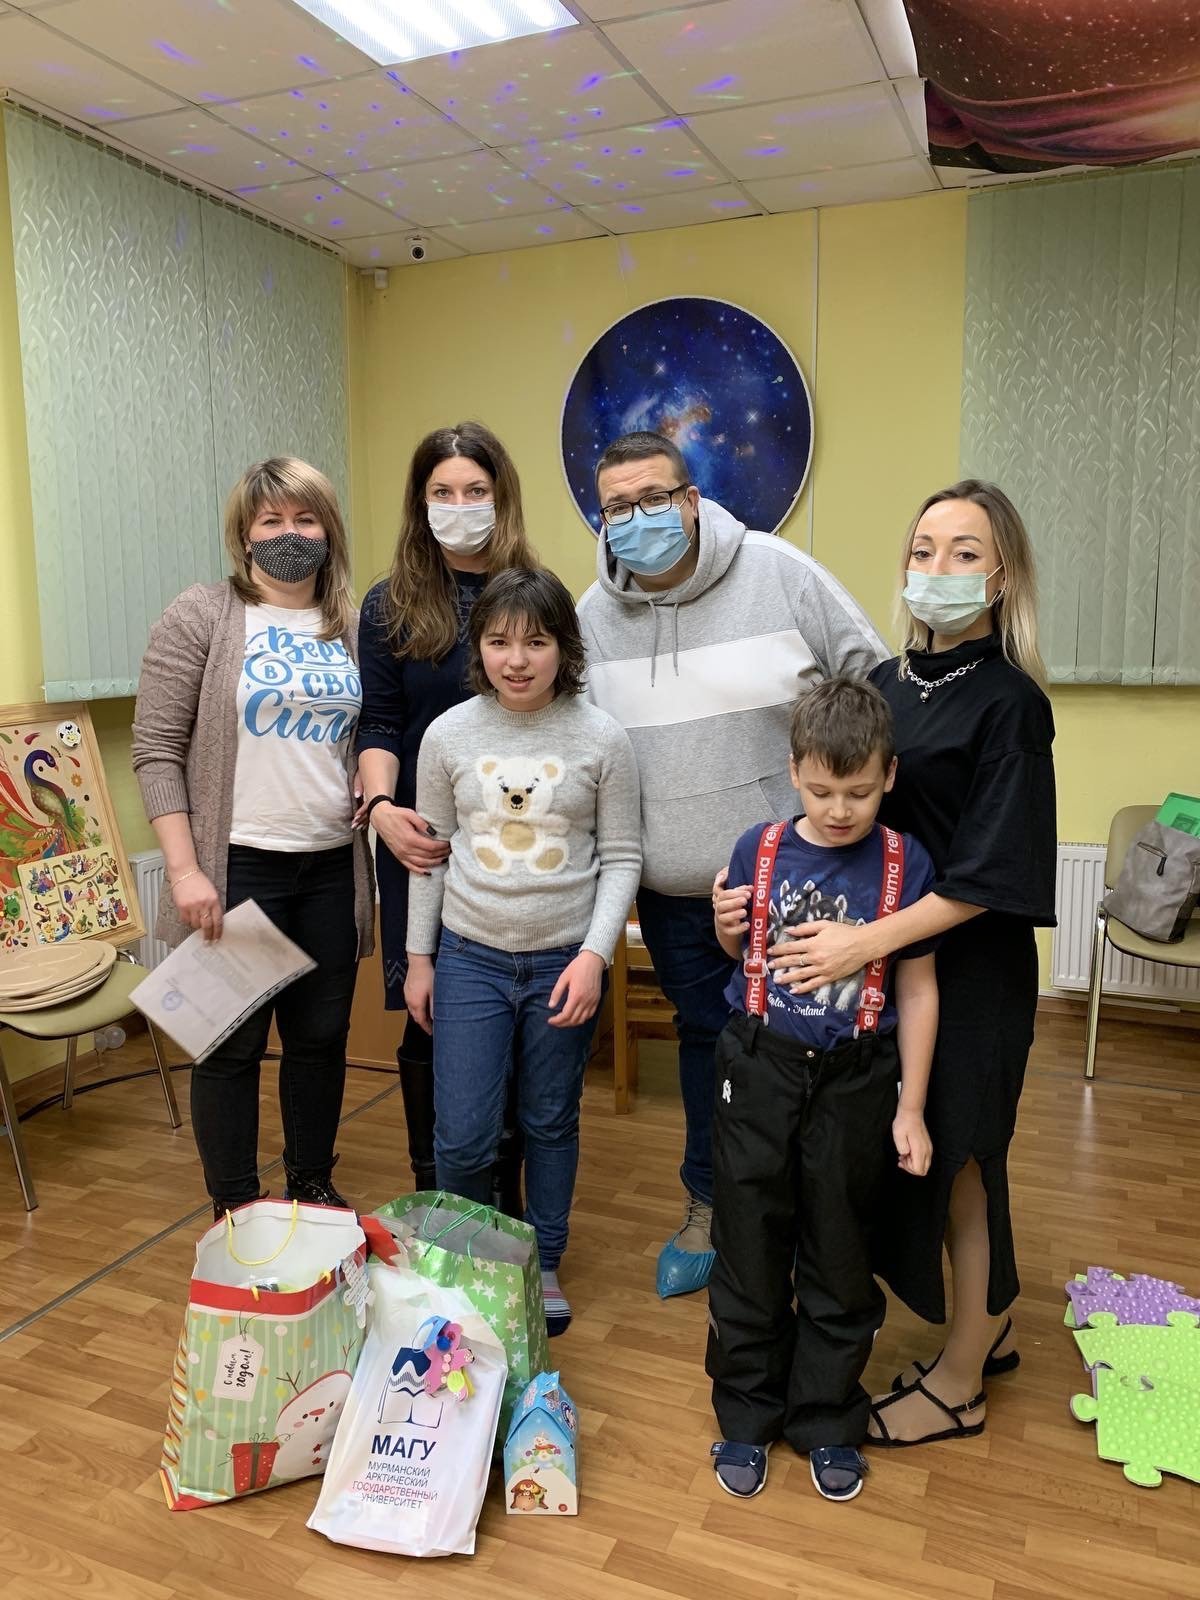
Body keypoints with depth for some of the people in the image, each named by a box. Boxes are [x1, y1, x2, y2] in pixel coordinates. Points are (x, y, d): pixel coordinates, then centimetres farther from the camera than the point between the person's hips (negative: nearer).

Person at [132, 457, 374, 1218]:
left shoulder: (354, 626, 8)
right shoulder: (202, 616, -5)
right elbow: (157, 750, -7)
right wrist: (185, 870, -13)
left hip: (333, 867, 4)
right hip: (237, 868, -4)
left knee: (322, 1037, 14)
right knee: (233, 1044, 7)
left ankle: (315, 1188, 33)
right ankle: (234, 1212, 25)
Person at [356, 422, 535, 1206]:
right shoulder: (390, 606, 6)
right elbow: (378, 726, 2)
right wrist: (382, 807, -16)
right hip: (423, 846, 0)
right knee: (428, 1022, 6)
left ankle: (502, 1209, 23)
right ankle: (433, 1198, 25)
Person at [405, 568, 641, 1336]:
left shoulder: (601, 739, -7)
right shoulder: (449, 734, -3)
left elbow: (621, 858, -2)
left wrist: (594, 955, -12)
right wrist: (418, 958, 7)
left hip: (565, 963, 0)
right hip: (470, 957, 1)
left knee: (551, 1124, 15)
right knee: (463, 1136, 3)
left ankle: (543, 1264, 37)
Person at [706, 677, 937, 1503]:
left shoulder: (905, 863, -9)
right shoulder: (761, 849, -5)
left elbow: (917, 990, -4)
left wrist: (911, 1109, -3)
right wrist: (725, 928, -13)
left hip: (854, 1079, -1)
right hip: (760, 1068, 1)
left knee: (839, 1258, 13)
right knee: (750, 1250, 12)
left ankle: (828, 1420, 35)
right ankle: (747, 1416, 32)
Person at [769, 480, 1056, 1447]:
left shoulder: (1009, 703, -14)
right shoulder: (885, 684, 5)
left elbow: (987, 875, -19)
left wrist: (866, 941, -23)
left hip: (968, 970, -6)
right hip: (884, 966, 6)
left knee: (957, 1158, 8)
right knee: (921, 1155, 16)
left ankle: (960, 1382, 30)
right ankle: (989, 1329, 40)